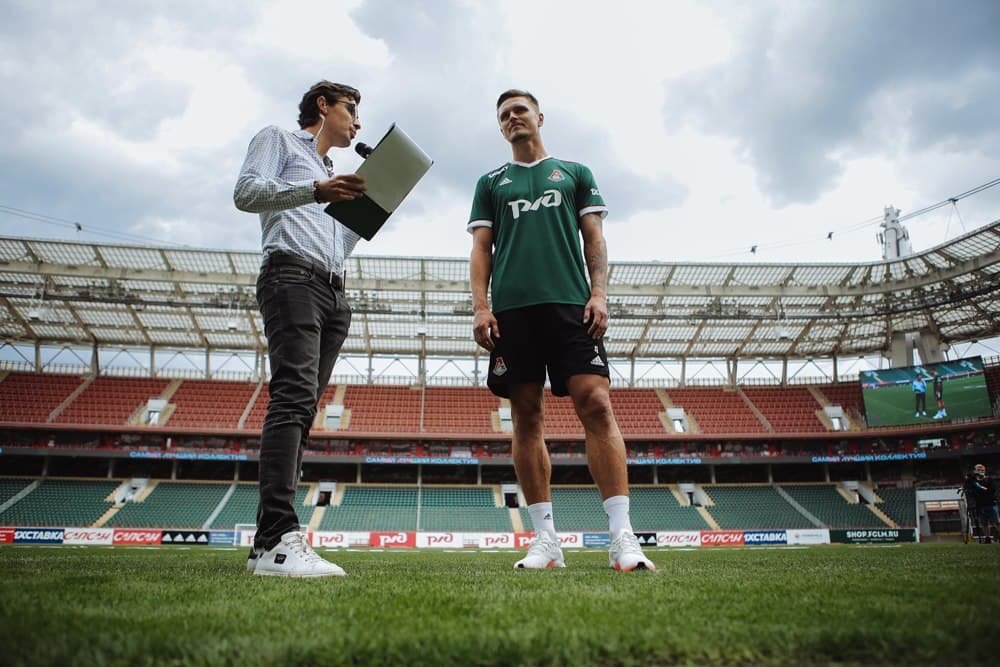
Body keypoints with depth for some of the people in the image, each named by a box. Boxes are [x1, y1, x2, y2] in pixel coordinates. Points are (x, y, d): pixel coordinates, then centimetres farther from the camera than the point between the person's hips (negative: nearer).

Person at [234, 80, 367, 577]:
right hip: (292, 276, -8)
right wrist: (315, 192, -15)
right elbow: (246, 193, -4)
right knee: (293, 396, -24)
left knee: (301, 409, -1)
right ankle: (280, 539, -31)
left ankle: (267, 544, -1)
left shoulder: (331, 174, 35)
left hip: (333, 294, 8)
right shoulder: (278, 140, 15)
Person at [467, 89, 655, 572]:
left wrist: (598, 293, -3)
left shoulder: (574, 172, 21)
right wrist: (480, 306, -1)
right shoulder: (491, 183, 22)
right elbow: (481, 249, 14)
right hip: (512, 309, 1)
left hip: (571, 303, -1)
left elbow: (594, 240, 13)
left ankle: (622, 537, -13)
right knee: (526, 417, -2)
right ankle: (546, 540, 4)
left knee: (596, 405, -13)